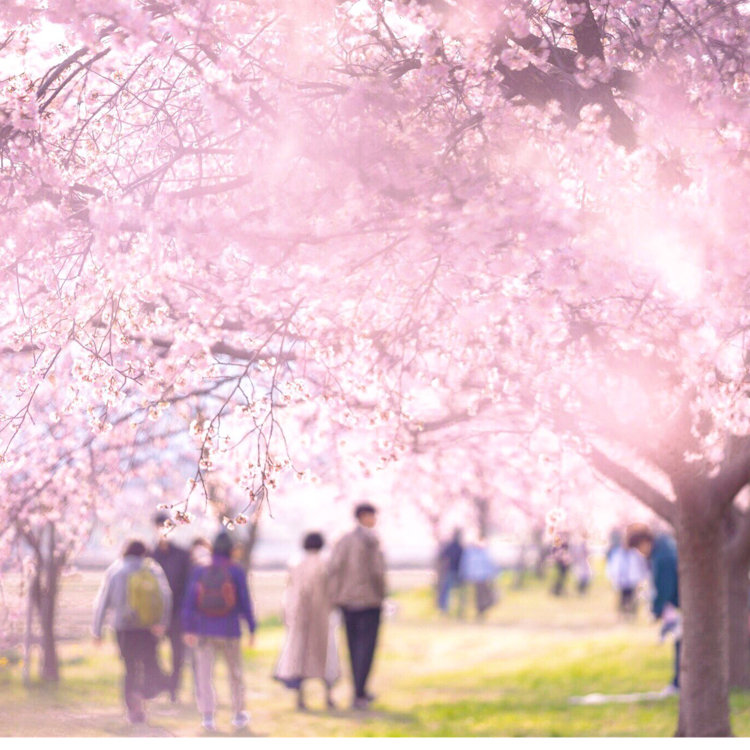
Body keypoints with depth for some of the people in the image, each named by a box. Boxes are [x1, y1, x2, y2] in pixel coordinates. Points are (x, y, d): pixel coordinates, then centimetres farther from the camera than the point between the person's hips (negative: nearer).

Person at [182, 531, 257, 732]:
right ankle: (239, 714, 24)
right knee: (235, 672, 14)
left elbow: (189, 602, -3)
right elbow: (245, 601, -5)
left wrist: (188, 629, -1)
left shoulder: (199, 573, -1)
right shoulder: (236, 572, -6)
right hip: (229, 631, -1)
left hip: (204, 632, 1)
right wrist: (252, 628, 2)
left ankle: (207, 715, -8)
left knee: (204, 674, 3)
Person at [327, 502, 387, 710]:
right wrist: (381, 593, 1)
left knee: (354, 646, 14)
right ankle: (358, 695, -7)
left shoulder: (343, 540, 6)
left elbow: (333, 568, -1)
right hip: (369, 600, -6)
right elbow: (377, 570, -15)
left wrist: (335, 598, 1)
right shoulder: (371, 540, -11)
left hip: (347, 601, 6)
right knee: (366, 646, -2)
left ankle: (360, 692, 23)